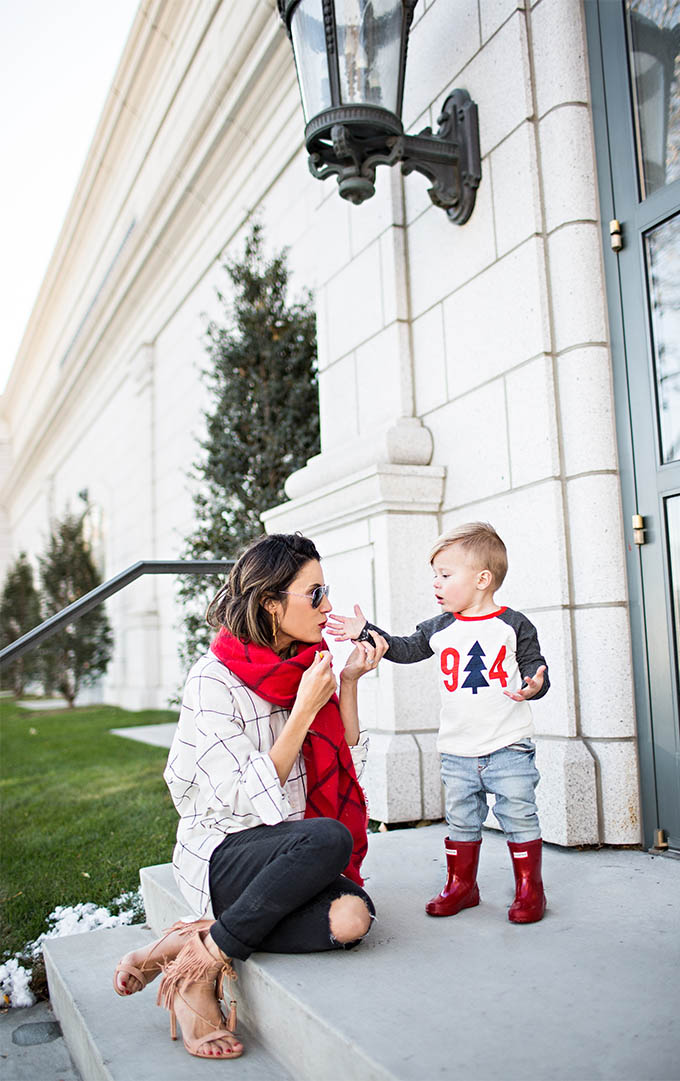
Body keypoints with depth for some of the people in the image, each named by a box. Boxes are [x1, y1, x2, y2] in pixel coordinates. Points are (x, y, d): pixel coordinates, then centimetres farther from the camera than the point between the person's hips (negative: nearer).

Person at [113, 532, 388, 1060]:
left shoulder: (310, 669, 6)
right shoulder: (214, 679, -14)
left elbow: (348, 767, 7)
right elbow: (247, 799, -18)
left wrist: (349, 683, -3)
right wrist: (305, 710, -20)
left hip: (288, 850, 6)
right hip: (222, 853, -6)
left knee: (350, 917, -24)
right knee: (329, 837, -33)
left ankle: (196, 941, -12)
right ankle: (207, 960, -17)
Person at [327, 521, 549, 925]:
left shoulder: (513, 625, -6)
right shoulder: (439, 628, 5)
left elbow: (536, 666, -3)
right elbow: (406, 650, 15)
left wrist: (534, 685, -25)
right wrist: (366, 632, 8)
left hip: (509, 746, -4)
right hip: (458, 751, 4)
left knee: (519, 817, 2)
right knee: (461, 820, 13)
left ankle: (530, 889, 17)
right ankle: (461, 885, 28)